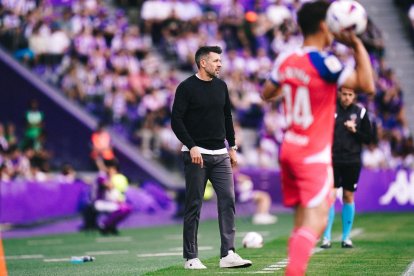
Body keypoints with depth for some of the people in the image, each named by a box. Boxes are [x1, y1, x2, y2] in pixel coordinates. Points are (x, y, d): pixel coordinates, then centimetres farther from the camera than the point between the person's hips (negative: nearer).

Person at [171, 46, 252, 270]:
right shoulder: (186, 88, -7)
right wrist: (191, 147, -19)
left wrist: (232, 147, 16)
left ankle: (228, 254, -5)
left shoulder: (221, 86, 11)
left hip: (220, 154, 5)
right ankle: (191, 258, 6)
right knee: (194, 205, -1)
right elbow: (176, 120, -11)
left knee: (228, 200, -5)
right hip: (196, 154, -5)